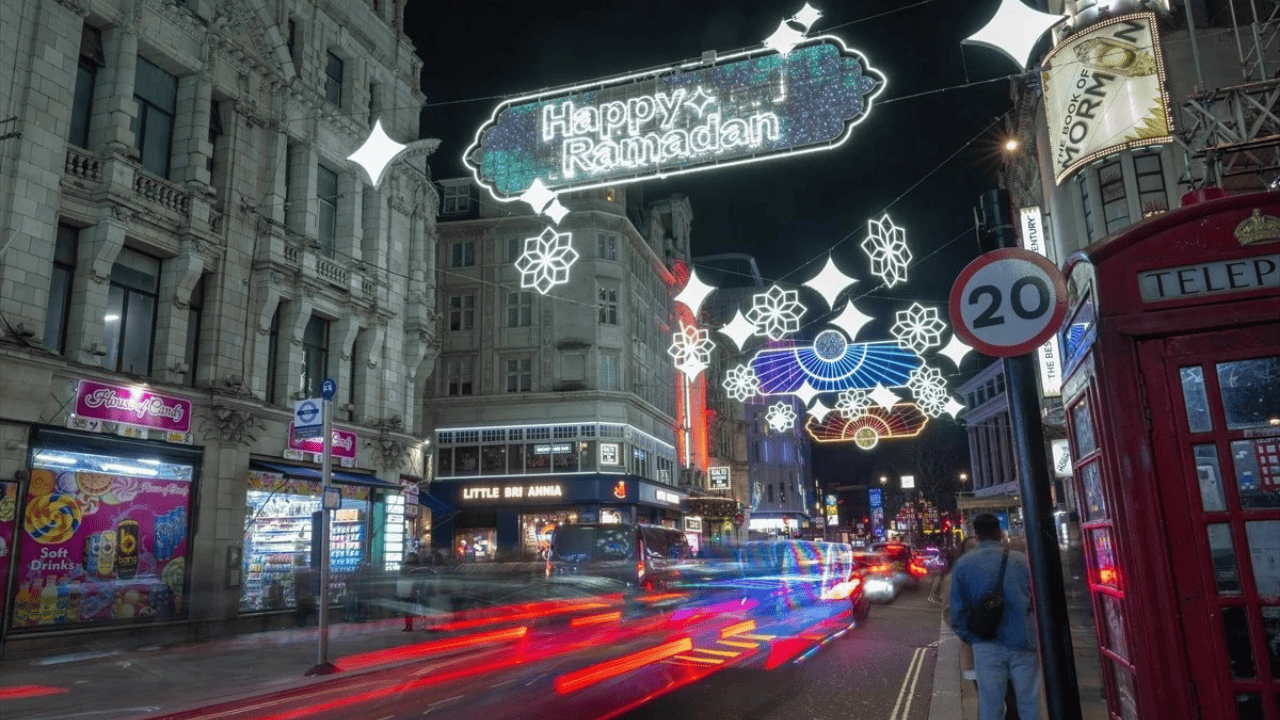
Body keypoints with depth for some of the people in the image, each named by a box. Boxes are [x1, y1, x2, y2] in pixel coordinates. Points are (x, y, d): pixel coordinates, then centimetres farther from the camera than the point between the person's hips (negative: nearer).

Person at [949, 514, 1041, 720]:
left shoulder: (963, 564, -1)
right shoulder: (1022, 560, -1)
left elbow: (957, 610, 0)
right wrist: (1032, 633, 15)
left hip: (987, 647, 0)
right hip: (1023, 643, 0)